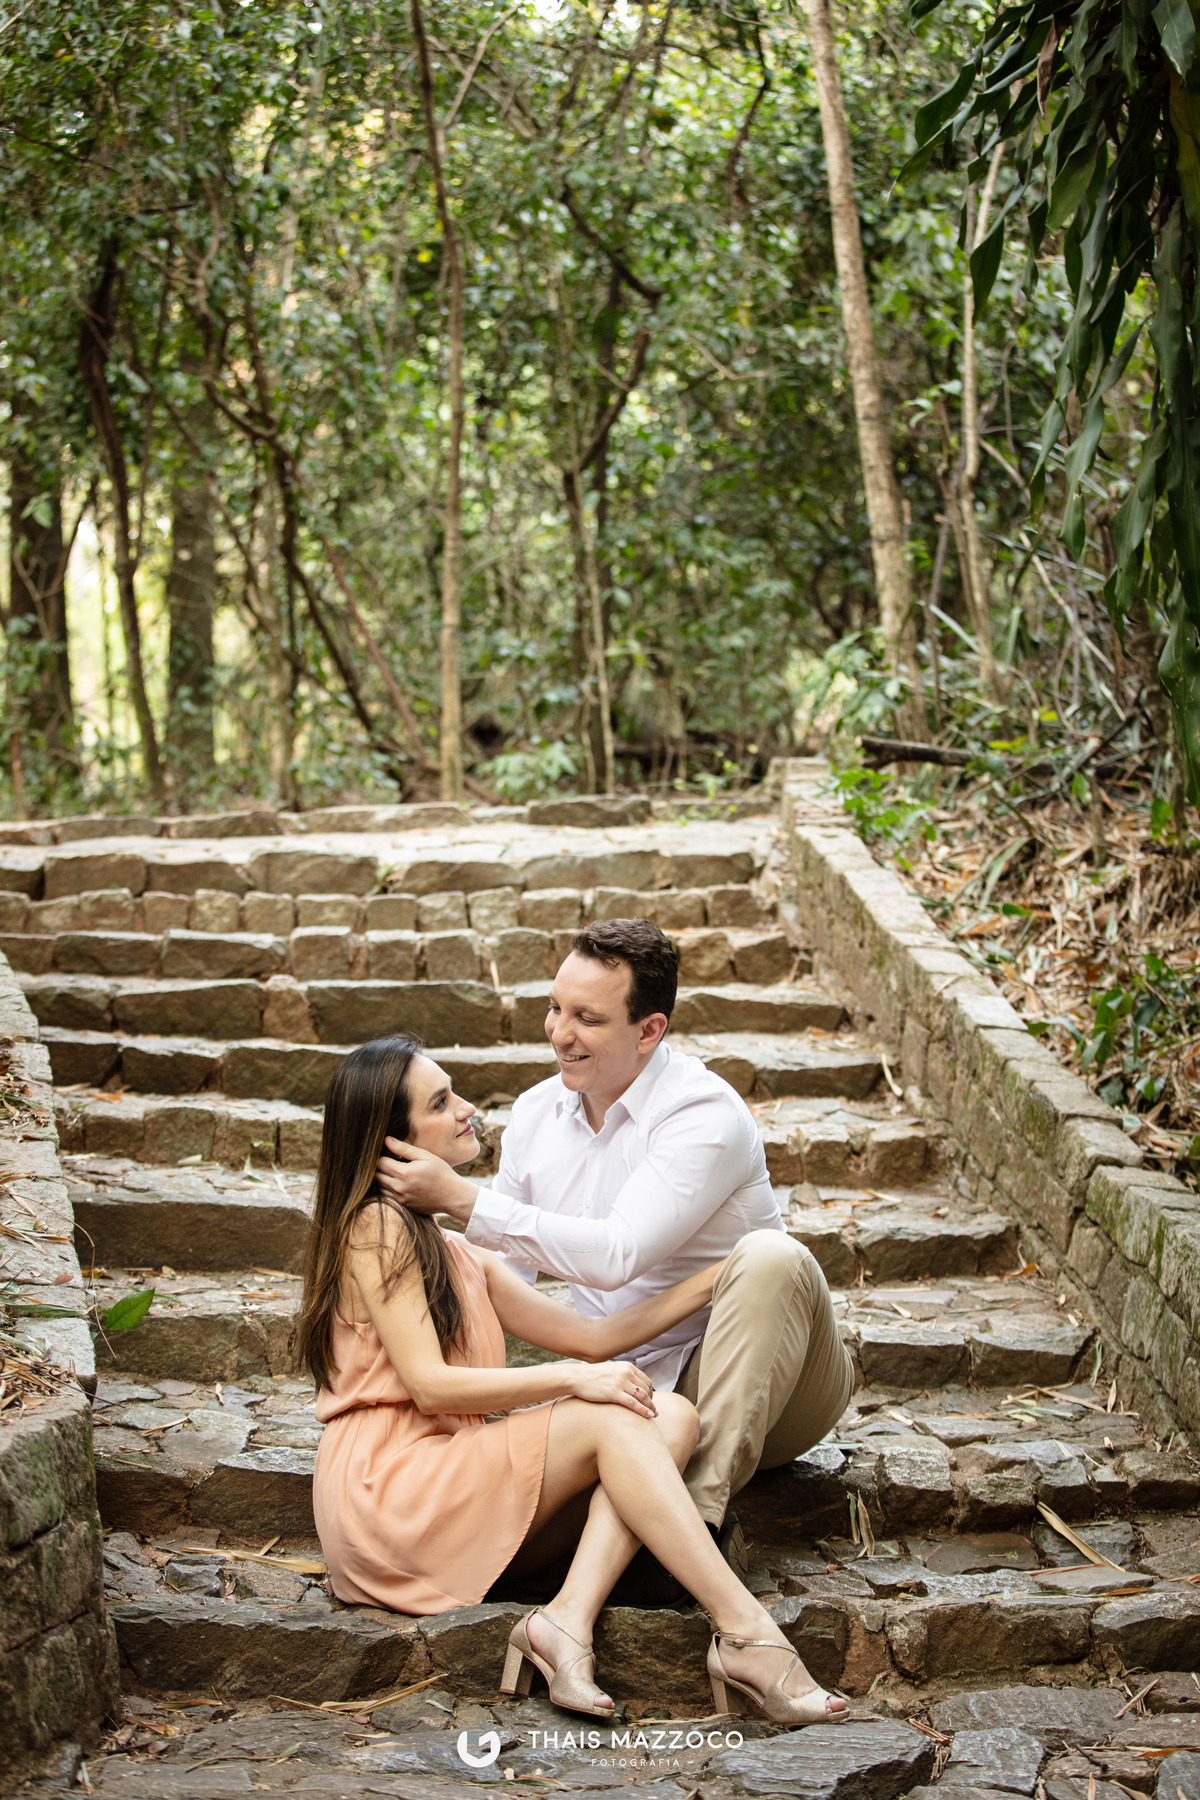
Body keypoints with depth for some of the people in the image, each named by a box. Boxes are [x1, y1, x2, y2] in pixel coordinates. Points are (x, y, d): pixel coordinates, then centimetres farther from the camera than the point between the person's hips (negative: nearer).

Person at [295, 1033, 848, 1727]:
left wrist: (711, 1282, 8)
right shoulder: (376, 1227, -5)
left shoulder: (457, 1255, 22)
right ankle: (748, 1633, -28)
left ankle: (569, 1618, -30)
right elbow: (430, 1385, -14)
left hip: (453, 1476, 8)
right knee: (611, 1421, -23)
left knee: (672, 1416, -12)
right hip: (387, 1487, -8)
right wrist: (570, 1380, -19)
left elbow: (589, 1336, 16)